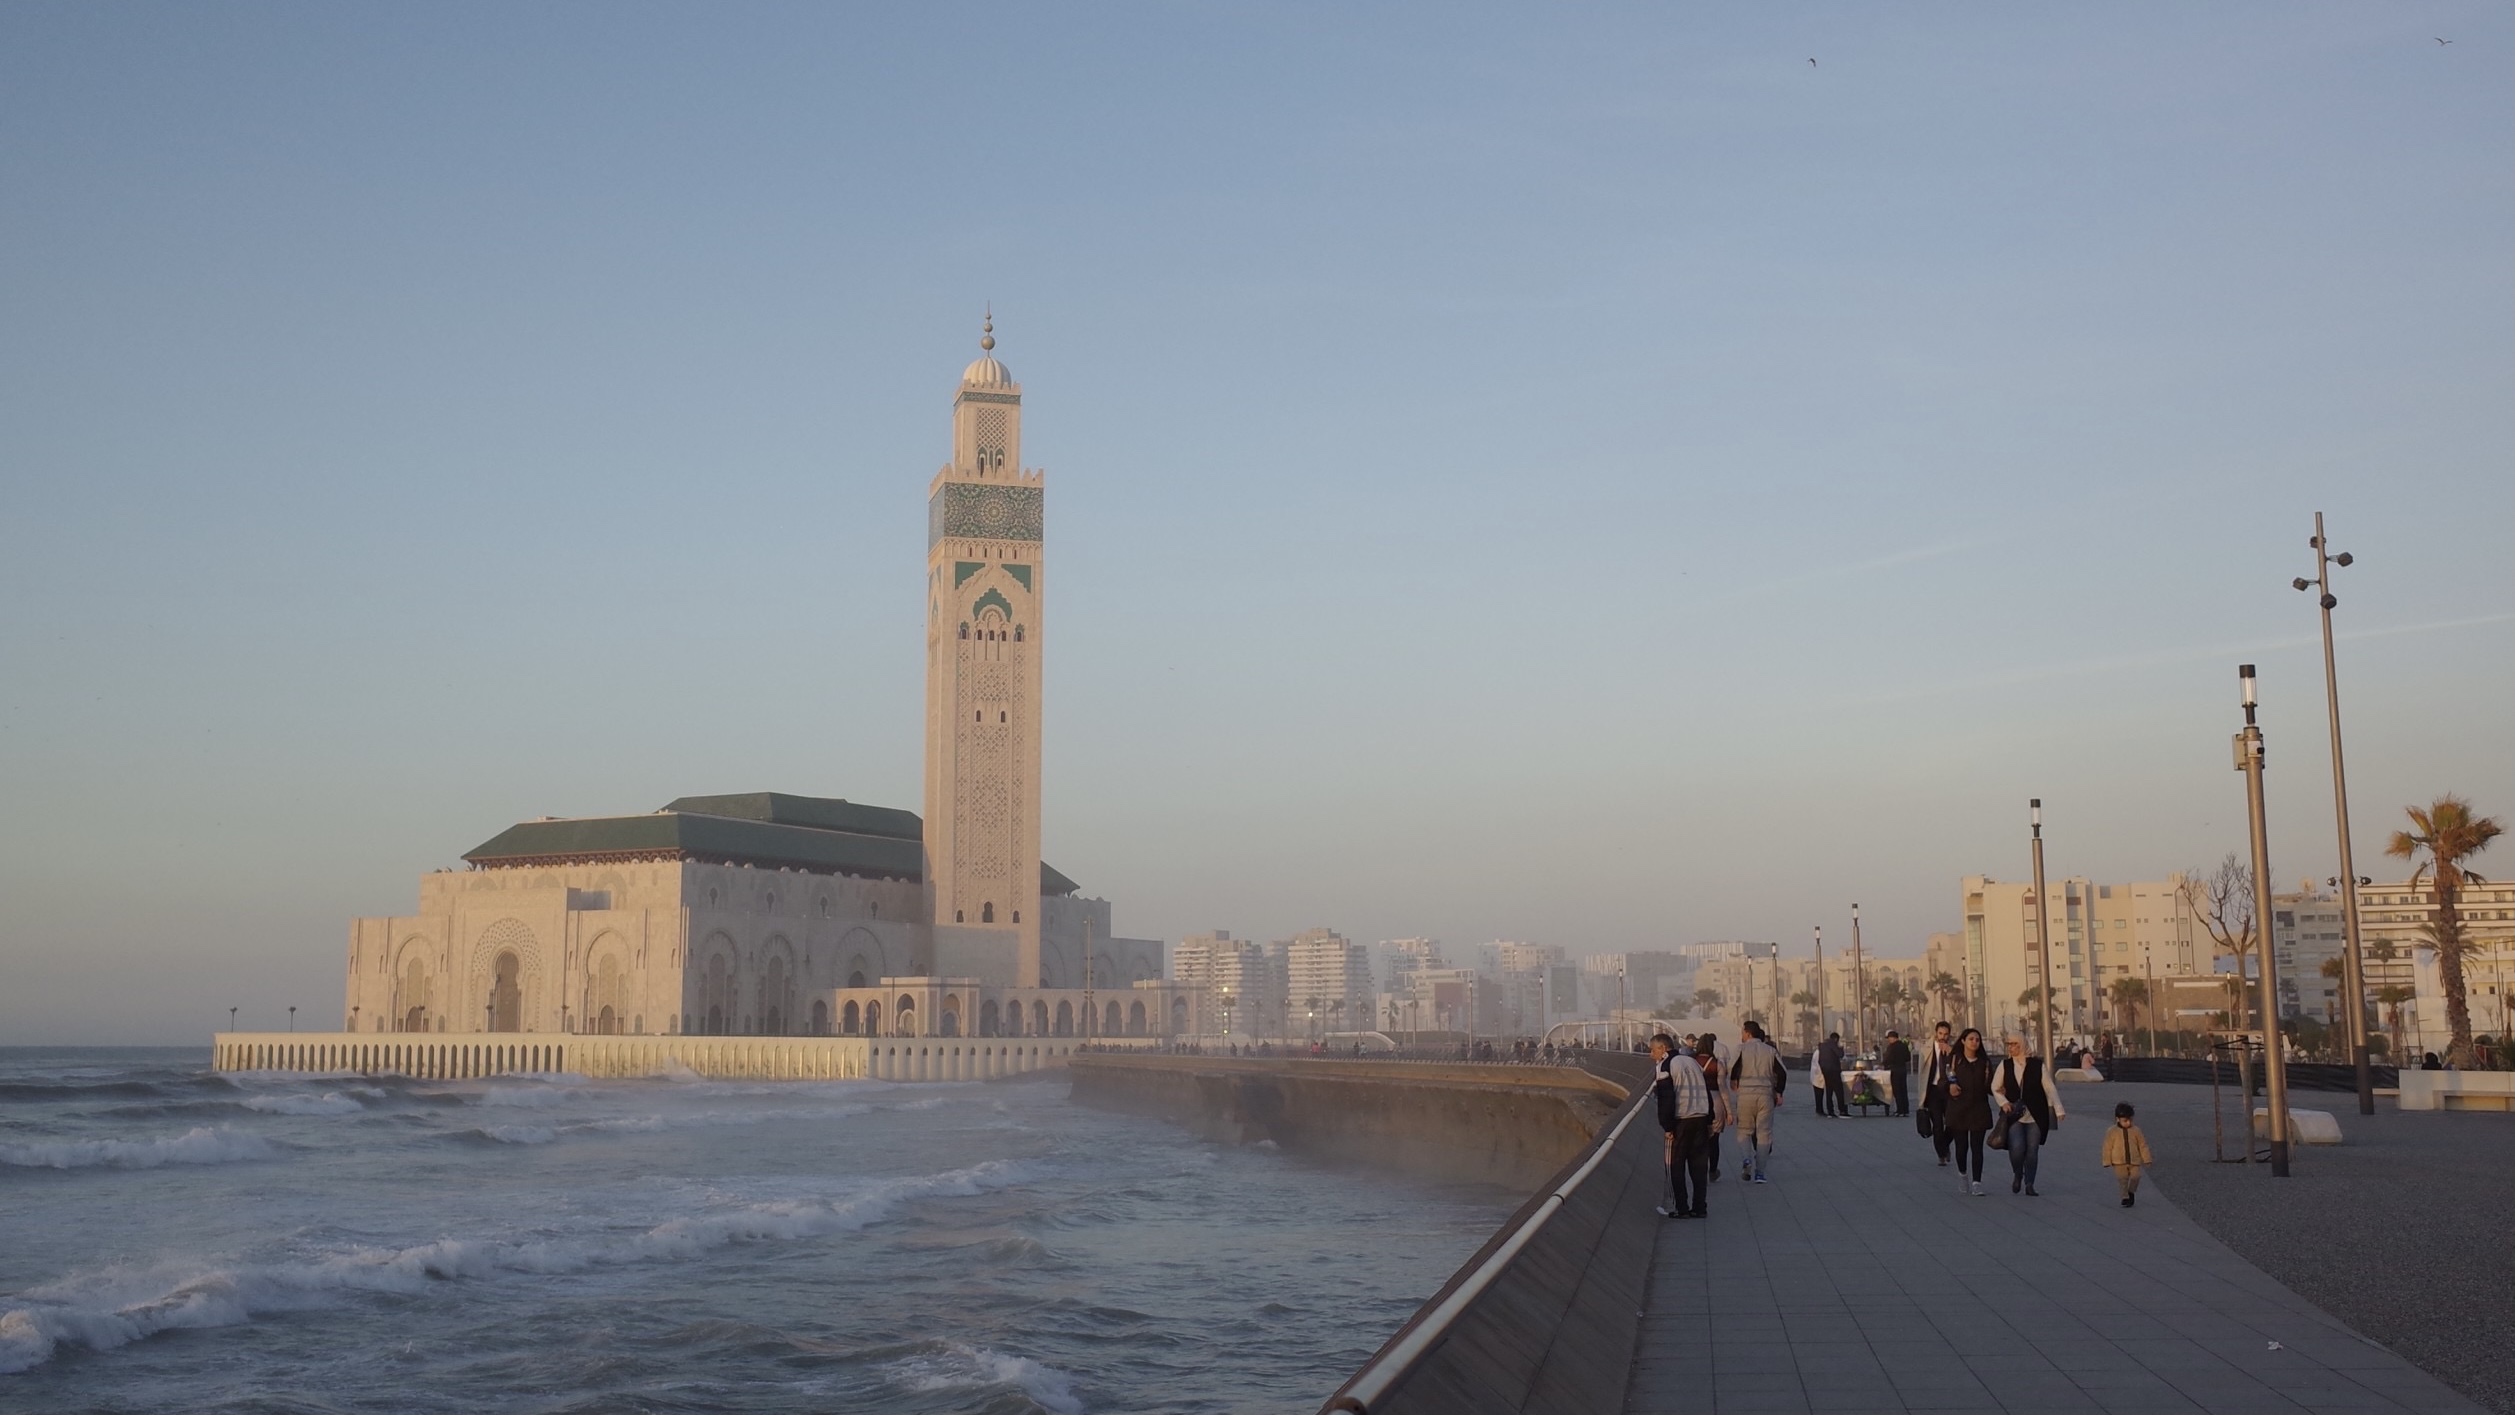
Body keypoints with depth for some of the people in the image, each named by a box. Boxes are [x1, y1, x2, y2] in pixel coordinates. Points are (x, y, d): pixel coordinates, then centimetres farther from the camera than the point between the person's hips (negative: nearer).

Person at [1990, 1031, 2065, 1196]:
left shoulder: (2037, 1065, -1)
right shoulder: (2005, 1065, 3)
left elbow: (2050, 1088, 1)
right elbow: (1994, 1088, 13)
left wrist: (2058, 1109, -5)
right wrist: (2003, 1102, -4)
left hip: (2035, 1116, 0)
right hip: (2014, 1115, 0)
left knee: (2032, 1150, 1)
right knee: (2017, 1148, -14)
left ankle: (2029, 1184, 14)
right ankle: (2017, 1175, 14)